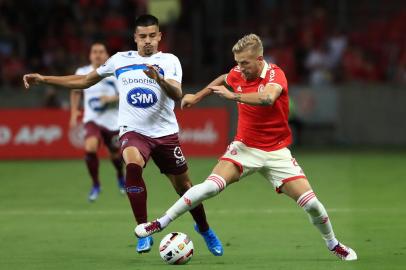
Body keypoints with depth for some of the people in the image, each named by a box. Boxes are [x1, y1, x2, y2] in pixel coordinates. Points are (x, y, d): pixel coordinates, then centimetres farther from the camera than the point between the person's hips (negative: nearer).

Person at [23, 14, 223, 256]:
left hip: (166, 133, 0)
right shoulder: (120, 60, 7)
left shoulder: (169, 61, 0)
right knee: (133, 166, -32)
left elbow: (177, 94, -16)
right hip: (133, 131, 0)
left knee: (184, 186, 7)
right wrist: (43, 79, 12)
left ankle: (204, 229, 37)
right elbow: (85, 81, 16)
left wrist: (159, 78, -36)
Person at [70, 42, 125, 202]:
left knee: (116, 154, 13)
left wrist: (112, 98, -19)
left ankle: (120, 177, 49)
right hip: (92, 120, 0)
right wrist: (74, 113, 9)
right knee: (90, 148, -25)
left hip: (113, 121, 0)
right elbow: (75, 92, 18)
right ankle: (95, 185, -6)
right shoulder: (82, 73, 0)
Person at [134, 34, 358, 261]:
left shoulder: (275, 74, -18)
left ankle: (333, 244, 18)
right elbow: (223, 80, 24)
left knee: (310, 202, -9)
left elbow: (267, 98, -43)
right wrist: (197, 97, 28)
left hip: (276, 152, -2)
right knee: (212, 186, -22)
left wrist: (234, 96, -40)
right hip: (245, 147, 2)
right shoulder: (238, 74, -3)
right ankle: (162, 223, -14)